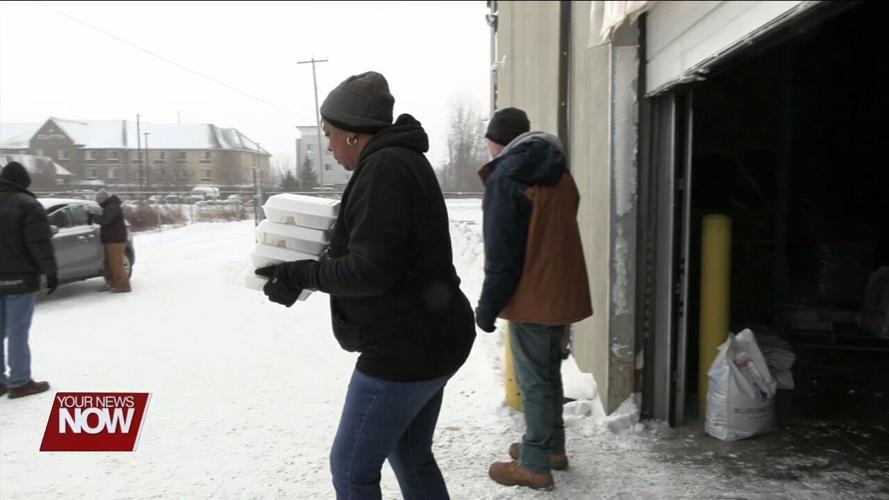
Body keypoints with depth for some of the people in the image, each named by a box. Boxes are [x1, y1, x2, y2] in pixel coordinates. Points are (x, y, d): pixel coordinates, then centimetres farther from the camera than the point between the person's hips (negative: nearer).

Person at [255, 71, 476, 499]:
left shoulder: (383, 168, -19)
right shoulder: (405, 161, 14)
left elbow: (371, 270, -25)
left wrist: (300, 275, -14)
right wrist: (319, 255, 10)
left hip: (405, 349, -10)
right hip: (430, 339, 10)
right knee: (410, 456, 22)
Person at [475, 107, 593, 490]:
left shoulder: (506, 178, -14)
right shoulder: (558, 174, 12)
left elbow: (502, 253, -17)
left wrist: (488, 306, -10)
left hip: (531, 298, -8)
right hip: (562, 292, 8)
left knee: (533, 381, 1)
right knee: (549, 373, 20)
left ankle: (535, 465, 10)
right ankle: (551, 447, 31)